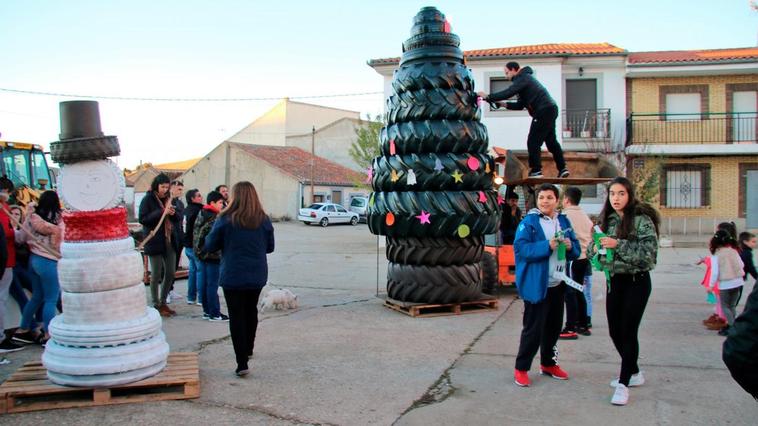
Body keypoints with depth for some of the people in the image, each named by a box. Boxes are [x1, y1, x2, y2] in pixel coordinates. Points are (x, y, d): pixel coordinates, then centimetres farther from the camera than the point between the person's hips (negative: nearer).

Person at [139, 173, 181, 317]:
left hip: (169, 241, 6)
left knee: (170, 273, 9)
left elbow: (177, 221, 16)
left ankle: (163, 302, 23)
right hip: (154, 242, -6)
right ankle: (156, 305, 12)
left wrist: (173, 214, -7)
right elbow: (142, 219, -15)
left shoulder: (168, 199, 13)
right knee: (156, 274, 1)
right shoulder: (148, 199, -5)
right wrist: (162, 212, -22)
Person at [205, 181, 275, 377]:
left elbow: (210, 246, -4)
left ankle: (242, 362, -3)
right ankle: (248, 348, 39)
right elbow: (270, 247, 7)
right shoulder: (264, 220, -3)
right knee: (251, 311, 22)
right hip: (257, 275, 4)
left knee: (236, 316, 2)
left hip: (233, 276, -3)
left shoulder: (225, 220, -12)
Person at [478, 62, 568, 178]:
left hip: (544, 111, -10)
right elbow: (520, 105, 20)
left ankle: (536, 171, -4)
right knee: (551, 141, 14)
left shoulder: (523, 78, -6)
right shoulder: (525, 78, 24)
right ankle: (562, 169, 16)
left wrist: (488, 97, -14)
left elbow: (508, 93, -20)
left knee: (533, 142, -6)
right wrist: (504, 104, 9)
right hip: (550, 109, 10)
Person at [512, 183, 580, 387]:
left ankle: (548, 363, 34)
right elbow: (521, 248, -19)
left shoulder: (564, 221, 9)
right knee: (533, 328, -2)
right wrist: (548, 246, -28)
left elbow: (576, 249, 14)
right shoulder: (529, 222, -10)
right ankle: (521, 368, 10)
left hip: (558, 284, 6)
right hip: (536, 284, -6)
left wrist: (570, 246, -10)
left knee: (554, 326, 17)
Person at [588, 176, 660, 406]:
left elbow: (649, 252, -20)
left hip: (636, 281, -6)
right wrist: (596, 246, -12)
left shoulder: (641, 220, -11)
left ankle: (623, 383, 5)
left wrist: (618, 244, -26)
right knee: (615, 331, 11)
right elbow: (592, 249, 11)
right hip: (614, 280, 6)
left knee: (628, 331, -6)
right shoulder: (607, 220, 7)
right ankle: (634, 373, 32)